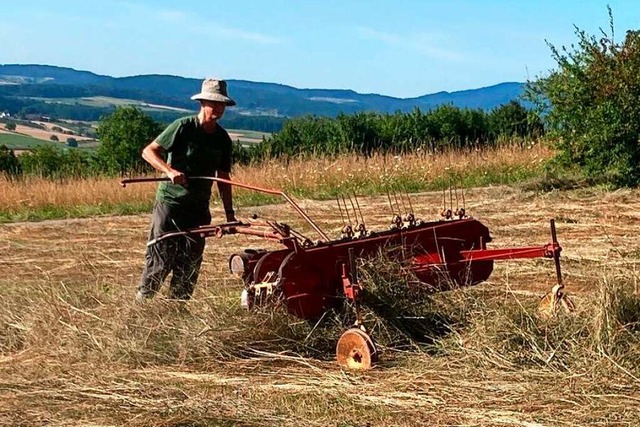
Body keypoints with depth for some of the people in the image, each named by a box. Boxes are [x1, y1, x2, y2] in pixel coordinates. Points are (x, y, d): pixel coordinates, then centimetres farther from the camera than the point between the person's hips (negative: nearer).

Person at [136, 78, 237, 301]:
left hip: (199, 209, 6)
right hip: (170, 202, -5)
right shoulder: (183, 127, -9)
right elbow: (148, 151, -9)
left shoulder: (223, 139, 8)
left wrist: (229, 213, 10)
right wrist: (170, 171, -25)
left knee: (189, 265, 7)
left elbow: (223, 178, 14)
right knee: (159, 260, -7)